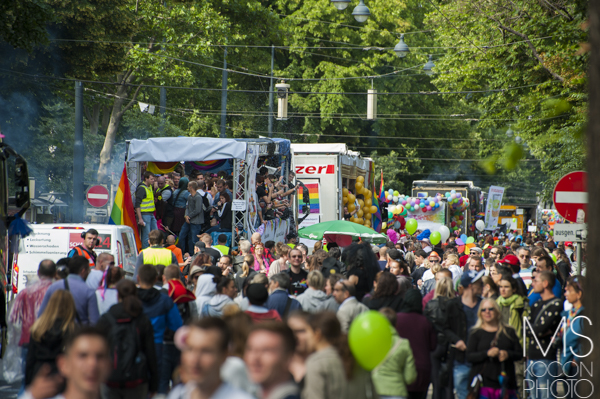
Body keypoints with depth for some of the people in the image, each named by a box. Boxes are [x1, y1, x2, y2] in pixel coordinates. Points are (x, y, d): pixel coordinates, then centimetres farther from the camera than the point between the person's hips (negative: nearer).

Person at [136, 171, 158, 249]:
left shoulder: (150, 187, 14)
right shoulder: (141, 188, -14)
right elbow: (137, 204, -18)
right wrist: (140, 218, -22)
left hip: (151, 214, 9)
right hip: (144, 215, -9)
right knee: (146, 235, -6)